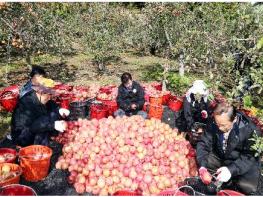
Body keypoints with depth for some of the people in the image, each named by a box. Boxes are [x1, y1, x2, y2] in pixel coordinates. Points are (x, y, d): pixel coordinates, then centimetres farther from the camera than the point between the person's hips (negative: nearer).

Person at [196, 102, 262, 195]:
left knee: (248, 187, -28)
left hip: (245, 162, -3)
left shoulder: (250, 129, -23)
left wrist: (231, 169, -40)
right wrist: (202, 165, -29)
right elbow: (203, 144, -12)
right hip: (220, 157, 3)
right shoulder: (213, 125, -13)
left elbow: (250, 156, -24)